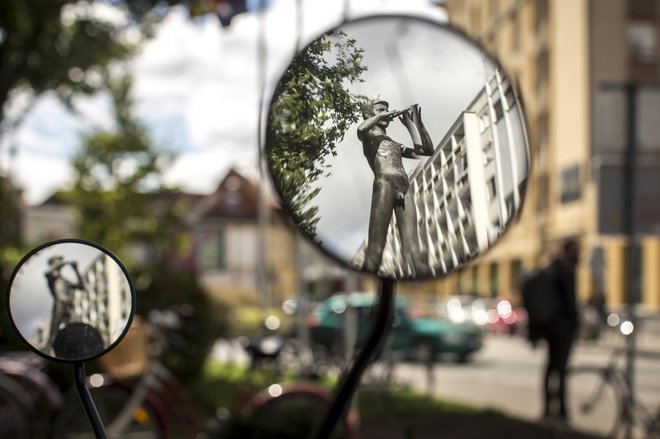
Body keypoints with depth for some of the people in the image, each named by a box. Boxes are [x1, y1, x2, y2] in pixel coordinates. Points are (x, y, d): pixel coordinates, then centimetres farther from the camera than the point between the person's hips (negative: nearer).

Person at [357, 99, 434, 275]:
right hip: (384, 183, -6)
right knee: (376, 246, -17)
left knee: (411, 247, -10)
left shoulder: (395, 144, 35)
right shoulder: (369, 135, 18)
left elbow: (427, 150, 30)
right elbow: (361, 129, -7)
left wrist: (416, 123, 23)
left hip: (404, 188, 6)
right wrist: (381, 115, 3)